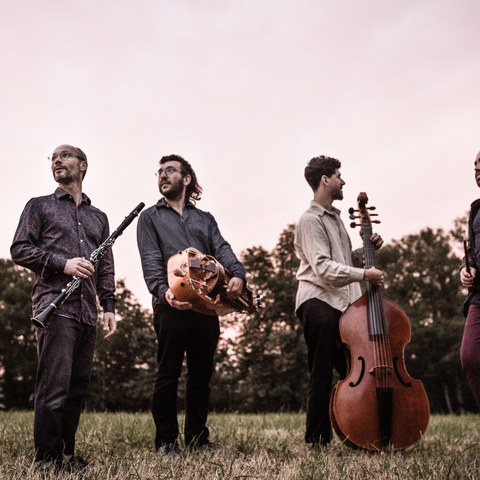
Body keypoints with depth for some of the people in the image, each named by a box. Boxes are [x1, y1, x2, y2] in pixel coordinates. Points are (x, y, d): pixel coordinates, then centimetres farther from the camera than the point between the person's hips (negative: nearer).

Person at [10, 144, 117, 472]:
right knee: (55, 386, -10)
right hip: (55, 307, -5)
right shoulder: (40, 206, 11)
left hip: (87, 312, 5)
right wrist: (62, 263, -11)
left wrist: (109, 306, 8)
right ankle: (47, 458, -2)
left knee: (78, 386, 6)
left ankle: (67, 453, 15)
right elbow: (19, 249, 1)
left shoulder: (98, 217, 23)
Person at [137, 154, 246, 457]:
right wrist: (163, 291, -24)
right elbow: (151, 260, -4)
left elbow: (222, 249, 4)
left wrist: (237, 274, -18)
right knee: (168, 374, 0)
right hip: (171, 305, -3)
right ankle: (166, 441, 9)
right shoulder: (150, 217, 10)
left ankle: (197, 436, 21)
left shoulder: (205, 219, 21)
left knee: (202, 375, 9)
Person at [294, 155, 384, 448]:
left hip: (343, 303, 9)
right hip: (319, 303, -9)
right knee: (322, 374, -4)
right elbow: (323, 267, -17)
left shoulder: (335, 217, 22)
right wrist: (363, 275, -21)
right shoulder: (311, 220, -8)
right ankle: (318, 440, 5)